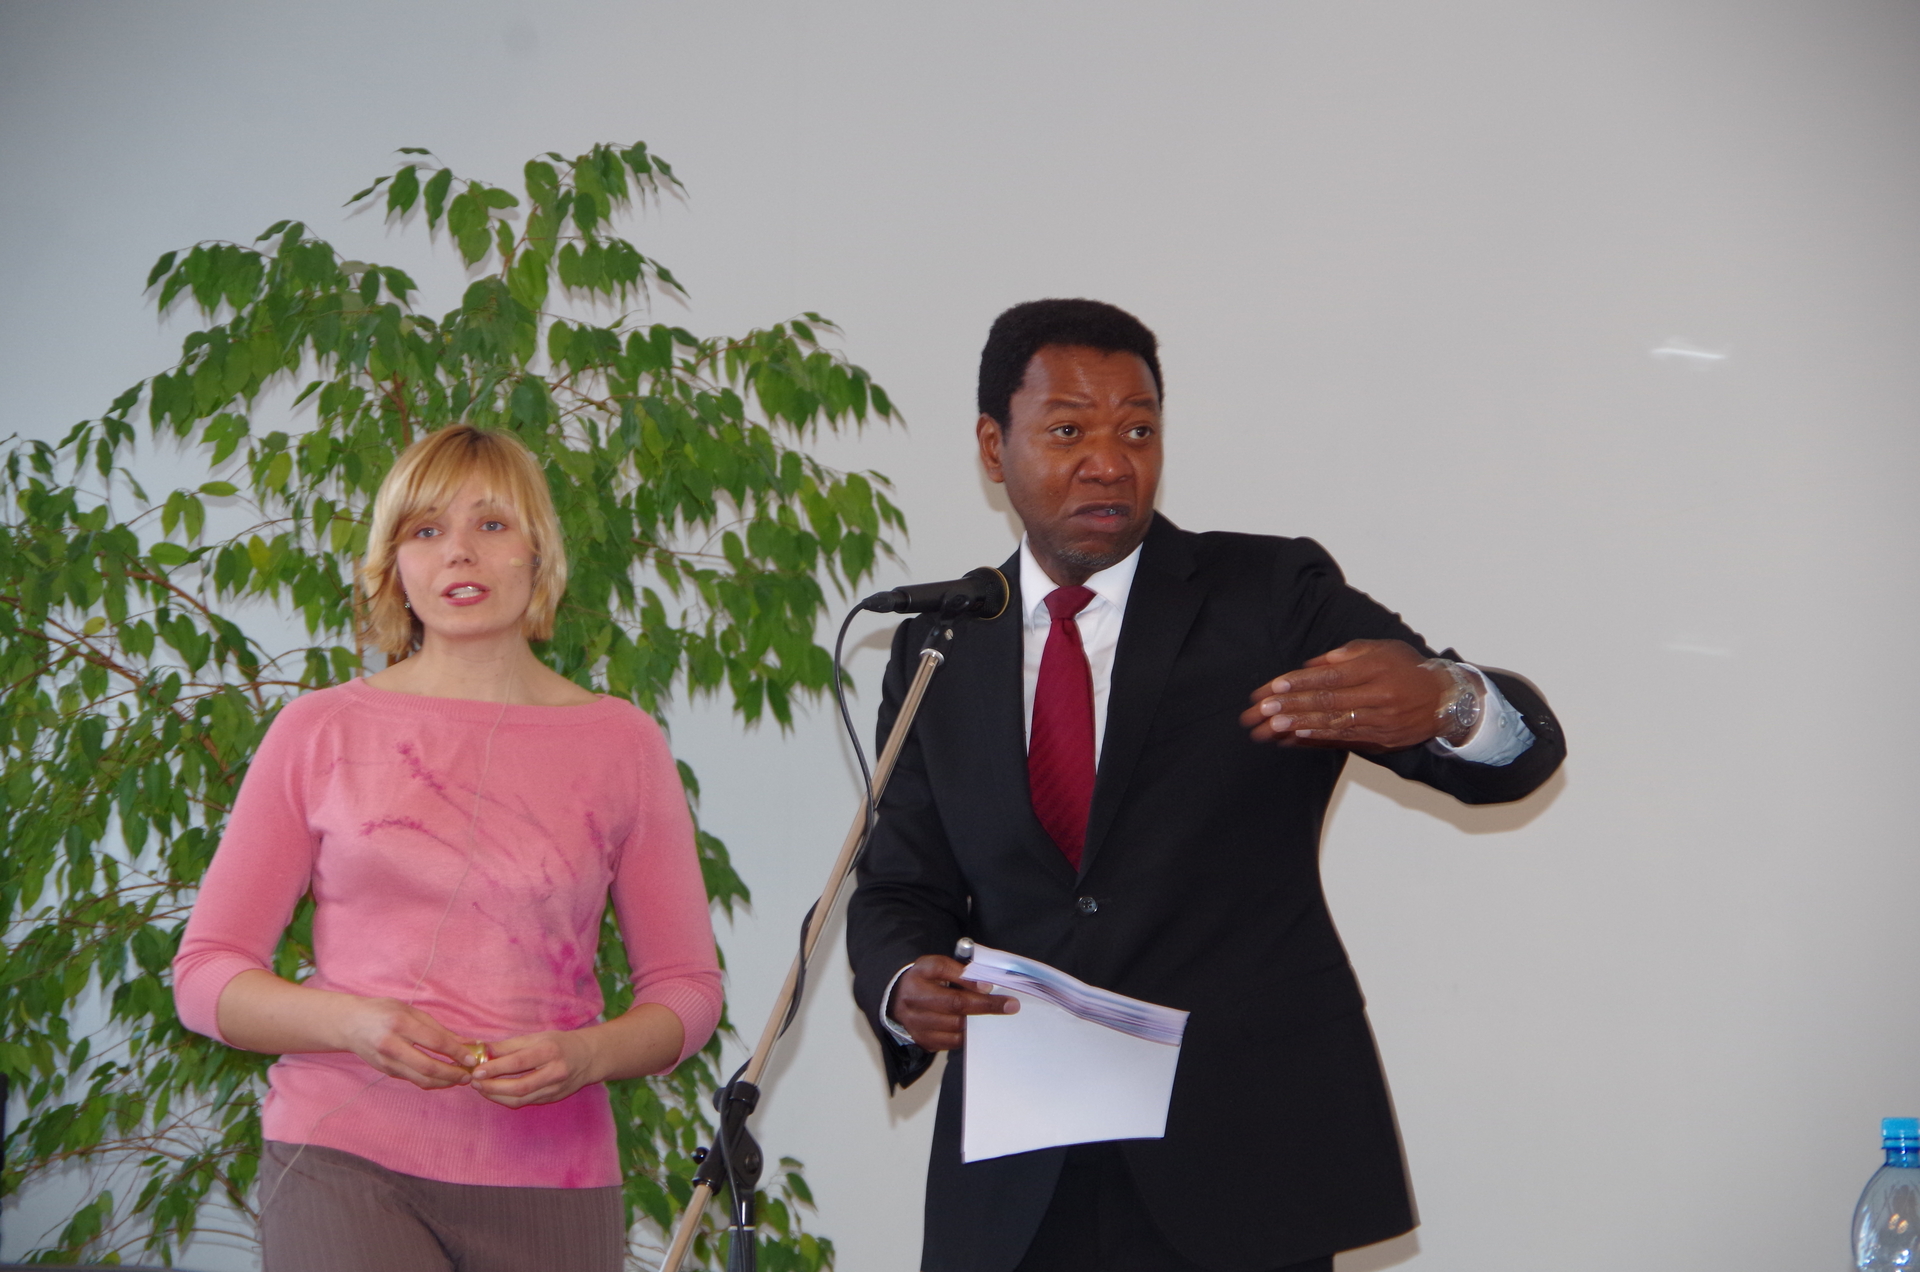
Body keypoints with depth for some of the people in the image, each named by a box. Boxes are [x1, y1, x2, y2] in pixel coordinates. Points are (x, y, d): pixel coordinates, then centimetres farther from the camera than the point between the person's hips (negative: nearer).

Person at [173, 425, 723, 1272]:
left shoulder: (620, 743, 7)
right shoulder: (320, 732, 5)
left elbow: (687, 988, 10)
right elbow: (205, 975, 5)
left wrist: (584, 1056, -11)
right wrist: (353, 1023, -14)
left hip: (548, 1176, 2)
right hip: (347, 1162, -1)